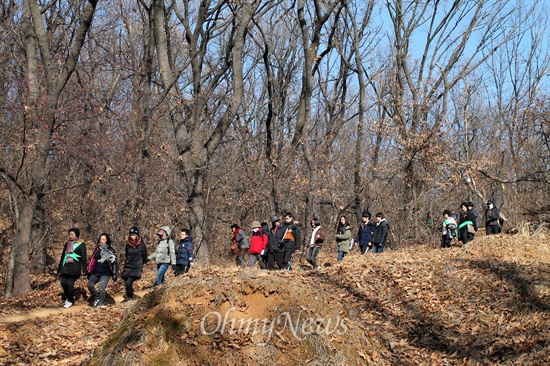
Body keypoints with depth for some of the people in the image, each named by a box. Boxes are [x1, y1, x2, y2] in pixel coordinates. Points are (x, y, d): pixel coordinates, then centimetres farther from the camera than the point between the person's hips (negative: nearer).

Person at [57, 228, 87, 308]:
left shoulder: (81, 244, 3)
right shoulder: (67, 244, 20)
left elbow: (84, 257, -2)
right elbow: (63, 256, 26)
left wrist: (84, 269, -9)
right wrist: (59, 268, 23)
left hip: (75, 266, -5)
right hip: (66, 266, 6)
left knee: (70, 283, -13)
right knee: (63, 282, -8)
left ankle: (70, 301, 4)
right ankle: (68, 296, 17)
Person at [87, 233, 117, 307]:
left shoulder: (111, 251, 4)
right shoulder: (97, 249, 16)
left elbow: (114, 263, 3)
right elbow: (92, 261, 21)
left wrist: (114, 275, -2)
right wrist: (89, 272, 19)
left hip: (105, 273, -4)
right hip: (95, 272, 4)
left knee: (101, 288, -21)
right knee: (90, 285, -19)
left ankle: (101, 304, -13)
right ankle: (96, 299, 1)